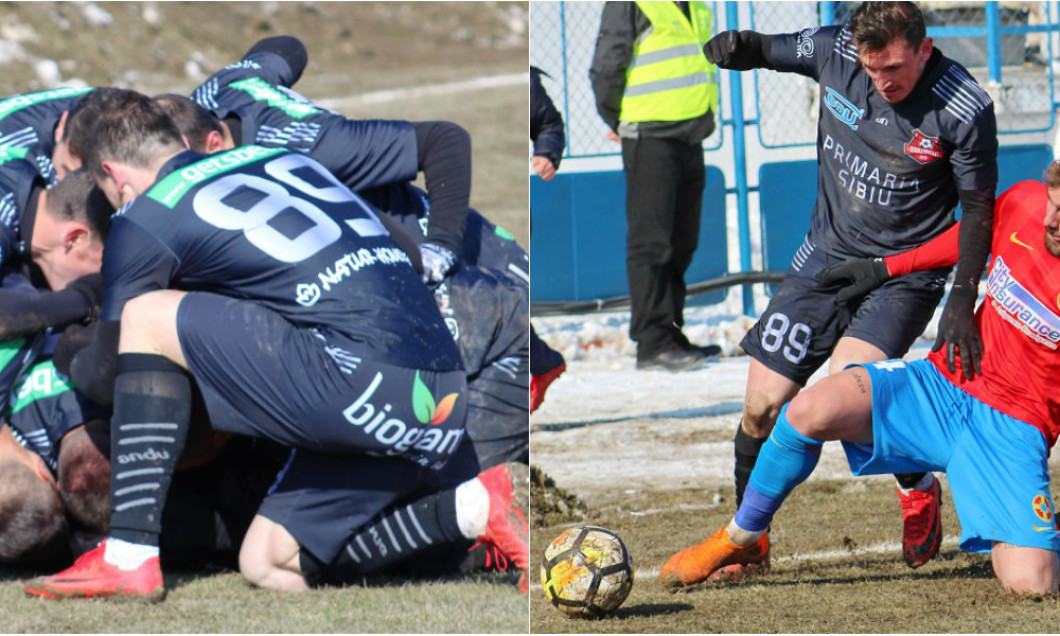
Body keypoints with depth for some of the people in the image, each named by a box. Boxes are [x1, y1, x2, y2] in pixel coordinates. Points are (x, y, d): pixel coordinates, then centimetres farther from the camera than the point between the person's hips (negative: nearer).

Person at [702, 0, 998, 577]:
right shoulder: (834, 52, -11)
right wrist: (734, 47, -17)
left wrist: (962, 301, -14)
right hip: (825, 258, 4)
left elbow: (978, 209, -8)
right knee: (763, 404, 1)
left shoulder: (965, 109, -18)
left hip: (904, 274, -4)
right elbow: (766, 50, 7)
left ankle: (918, 490, 1)